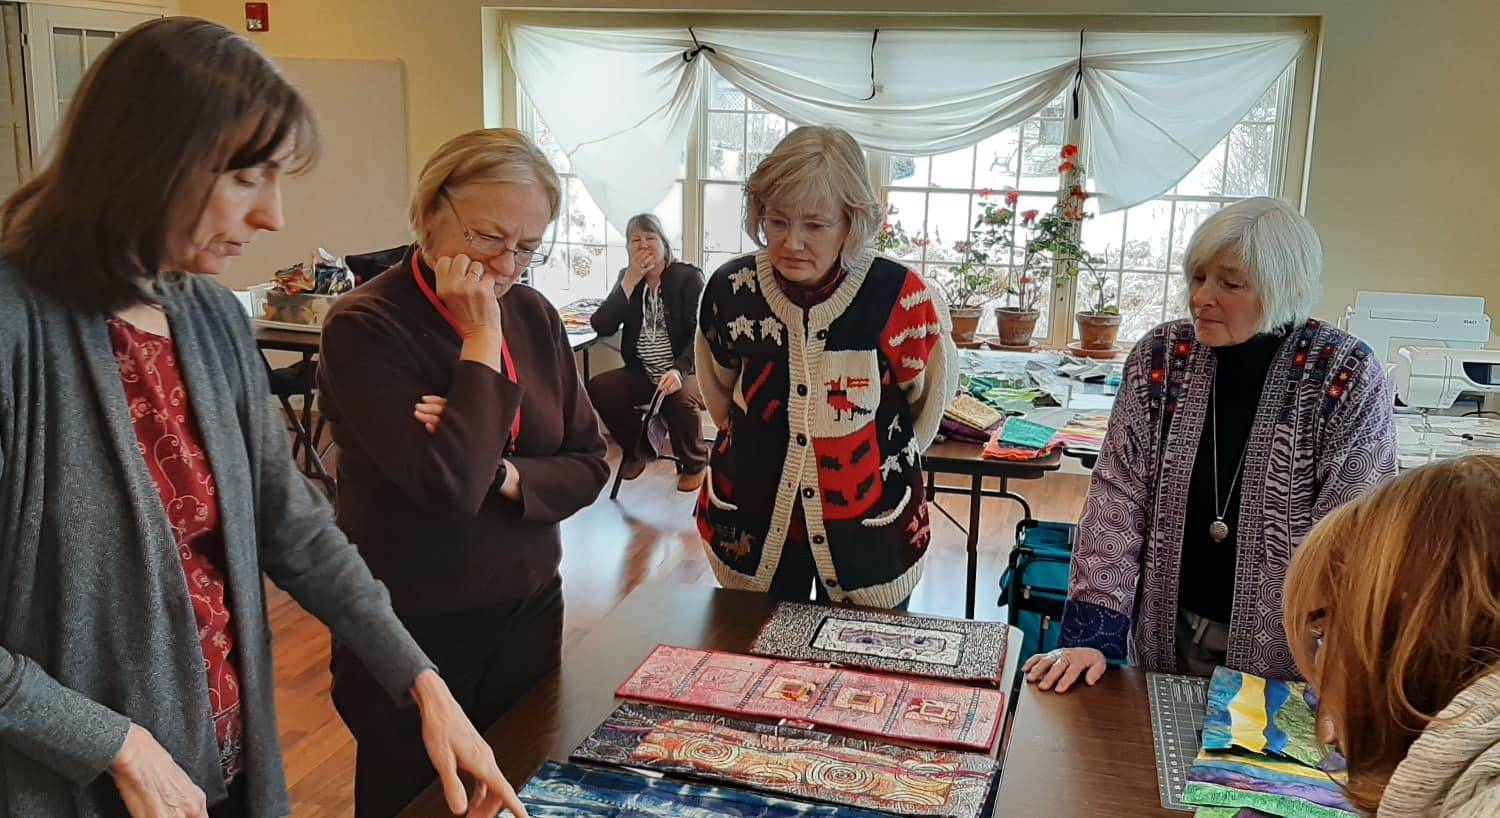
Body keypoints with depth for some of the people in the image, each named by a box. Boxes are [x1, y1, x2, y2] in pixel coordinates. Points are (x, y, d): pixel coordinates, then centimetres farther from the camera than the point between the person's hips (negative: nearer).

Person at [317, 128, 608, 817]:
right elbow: (448, 487, -28)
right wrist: (481, 339, -21)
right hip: (414, 633, -5)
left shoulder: (533, 316, 1)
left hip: (529, 616, 5)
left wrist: (501, 473, -17)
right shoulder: (364, 327, -17)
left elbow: (588, 466, 2)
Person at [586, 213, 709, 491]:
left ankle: (694, 464, -4)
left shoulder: (689, 277, -6)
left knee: (680, 397, -36)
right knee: (597, 387, -20)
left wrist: (679, 371, -32)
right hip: (643, 374, 4)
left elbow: (699, 334, -15)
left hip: (686, 372, -4)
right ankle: (638, 450, 6)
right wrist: (630, 281, -13)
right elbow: (602, 327, -5)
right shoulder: (626, 278, 7)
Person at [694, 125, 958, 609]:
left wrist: (879, 459, 6)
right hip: (751, 529, 2)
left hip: (869, 536, -2)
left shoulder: (899, 296, -18)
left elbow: (927, 398, -1)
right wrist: (765, 446, 9)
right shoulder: (730, 290, -9)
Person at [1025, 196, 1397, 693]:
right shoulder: (1160, 357, -7)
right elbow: (1117, 498, -9)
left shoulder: (1348, 377, -14)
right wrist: (1091, 633, -16)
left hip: (1288, 653, -2)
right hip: (1170, 638, 3)